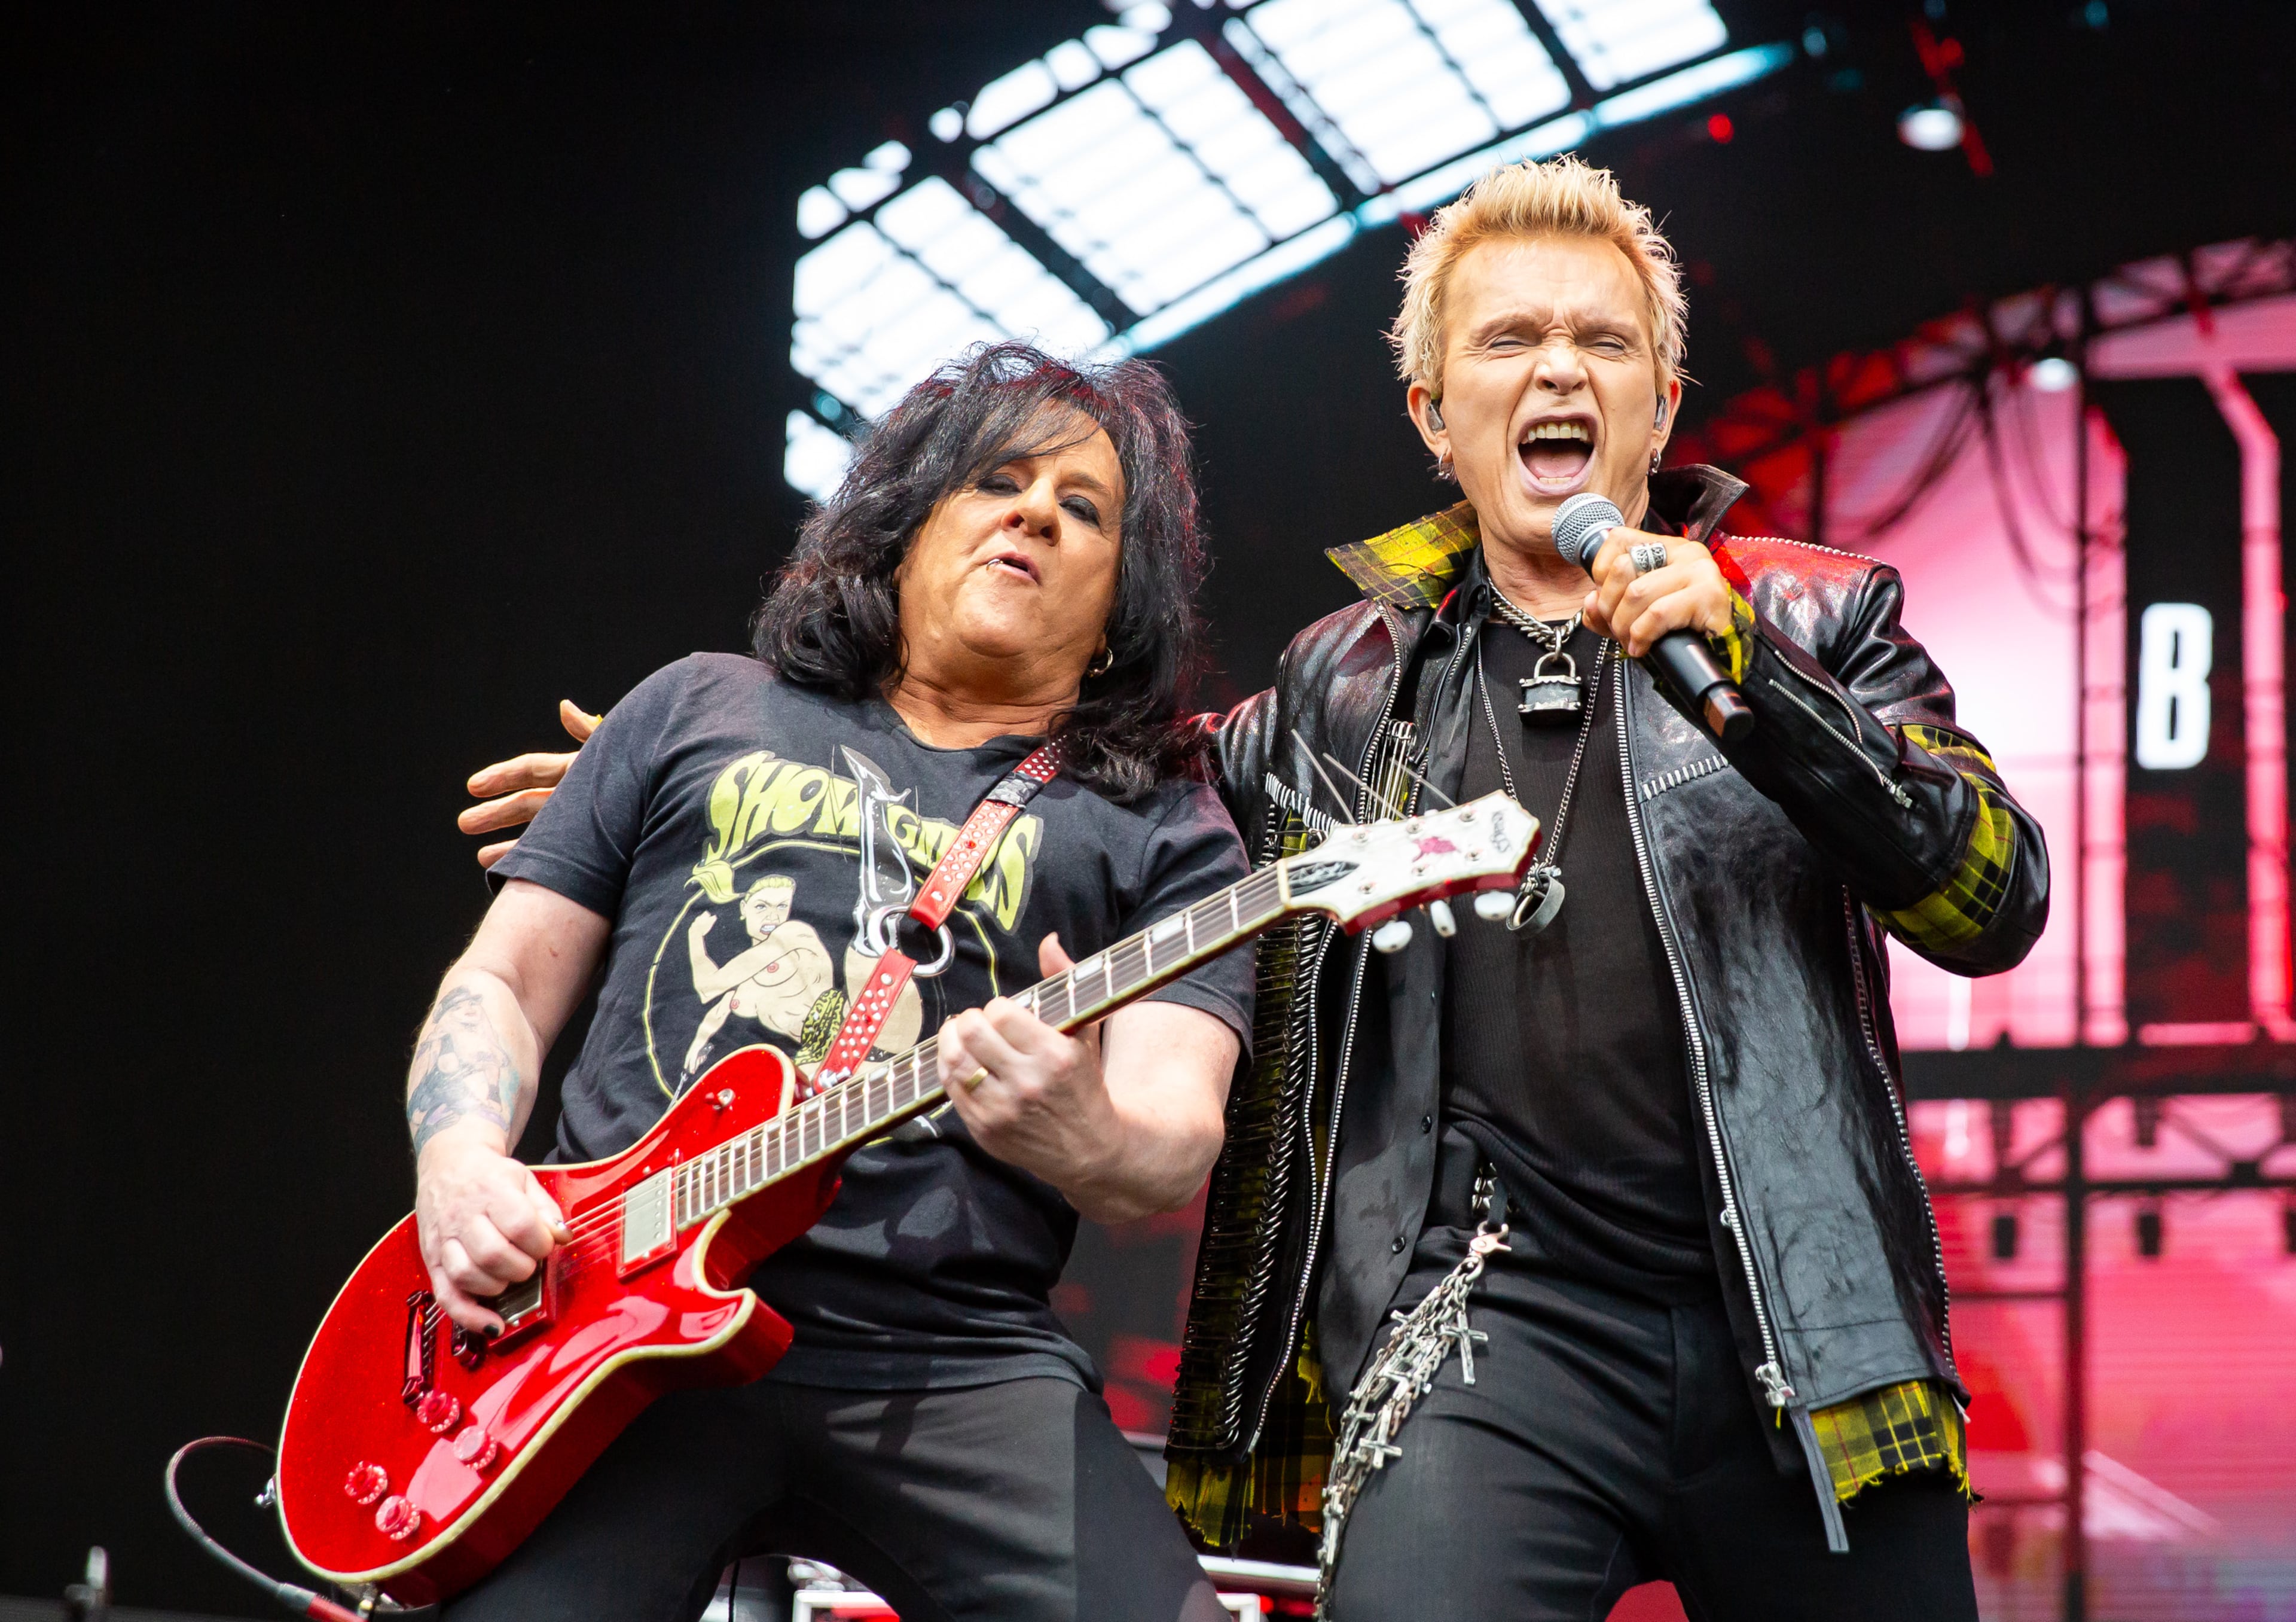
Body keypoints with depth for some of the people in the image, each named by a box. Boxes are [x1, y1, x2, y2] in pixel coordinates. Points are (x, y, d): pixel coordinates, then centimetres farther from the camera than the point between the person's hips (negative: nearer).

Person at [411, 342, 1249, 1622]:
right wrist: (461, 1160, -3)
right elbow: (505, 981, 18)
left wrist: (1091, 1143, -27)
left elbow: (1176, 1144, -3)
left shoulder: (1166, 832, 12)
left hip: (951, 1366, -1)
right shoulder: (701, 711, 19)